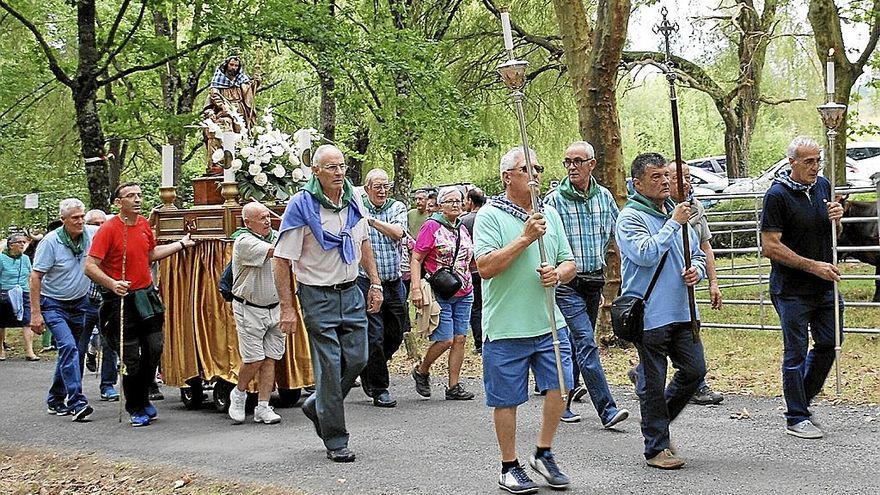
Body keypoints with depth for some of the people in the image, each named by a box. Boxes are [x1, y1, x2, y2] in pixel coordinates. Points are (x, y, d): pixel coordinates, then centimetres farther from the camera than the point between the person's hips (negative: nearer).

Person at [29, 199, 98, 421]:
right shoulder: (50, 242, -16)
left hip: (81, 303, 5)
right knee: (68, 347, -20)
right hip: (54, 305, -5)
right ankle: (76, 402, -22)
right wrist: (35, 313, -17)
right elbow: (35, 277, -14)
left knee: (69, 351, 12)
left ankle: (55, 400, 26)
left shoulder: (92, 235, -7)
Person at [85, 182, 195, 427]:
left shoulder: (144, 224, 8)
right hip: (122, 300, -6)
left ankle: (143, 399, 28)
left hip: (147, 295, 6)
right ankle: (136, 409, 14)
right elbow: (90, 267, -18)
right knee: (131, 359, -1)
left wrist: (181, 244, 29)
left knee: (154, 350, 8)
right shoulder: (108, 229, -14)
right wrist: (112, 284, -32)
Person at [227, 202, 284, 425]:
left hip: (274, 309, 6)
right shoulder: (244, 241, -13)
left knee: (270, 359, 3)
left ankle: (263, 407, 8)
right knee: (254, 359, -5)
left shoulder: (275, 236, 8)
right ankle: (239, 393, 22)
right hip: (250, 309, -6)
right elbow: (274, 251, -25)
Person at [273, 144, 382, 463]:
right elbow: (281, 260, -12)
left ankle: (317, 406, 30)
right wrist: (287, 308, -15)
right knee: (329, 366, -3)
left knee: (357, 358, 6)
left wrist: (375, 283, 15)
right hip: (317, 296, -6)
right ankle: (335, 441, 7)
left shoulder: (354, 200, 4)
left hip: (350, 292, 6)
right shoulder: (302, 206, -14)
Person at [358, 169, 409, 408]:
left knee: (395, 335, 11)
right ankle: (379, 390, 5)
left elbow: (397, 232, -13)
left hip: (394, 283, 4)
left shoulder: (398, 208, 6)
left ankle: (369, 371, 35)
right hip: (367, 283, -4)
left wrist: (370, 219, -20)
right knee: (374, 336, -5)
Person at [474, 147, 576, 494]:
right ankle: (510, 467, 20)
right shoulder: (490, 215, -6)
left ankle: (543, 454, 22)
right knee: (506, 399, 5)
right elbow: (485, 267, -17)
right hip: (506, 328, -5)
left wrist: (558, 274, -8)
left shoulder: (549, 214, 12)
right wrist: (526, 238, -19)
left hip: (549, 323, 5)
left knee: (559, 386, 2)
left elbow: (569, 263, 15)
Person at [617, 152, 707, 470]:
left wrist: (697, 269, -1)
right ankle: (656, 447, 13)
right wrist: (673, 223, -17)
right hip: (650, 315, -7)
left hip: (682, 312, 7)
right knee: (653, 382, 2)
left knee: (695, 370, 10)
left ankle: (658, 420, 31)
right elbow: (646, 254, -24)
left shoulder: (677, 212, 13)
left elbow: (697, 253, 22)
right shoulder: (631, 217, -8)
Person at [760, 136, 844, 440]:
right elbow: (770, 246, -17)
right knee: (796, 352, 1)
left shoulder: (823, 186, 7)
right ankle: (796, 418, 11)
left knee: (829, 343, 12)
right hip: (792, 289, -7)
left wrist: (836, 219, -5)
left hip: (824, 285, 7)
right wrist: (813, 266, -18)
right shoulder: (777, 195, -14)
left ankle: (802, 398, 31)